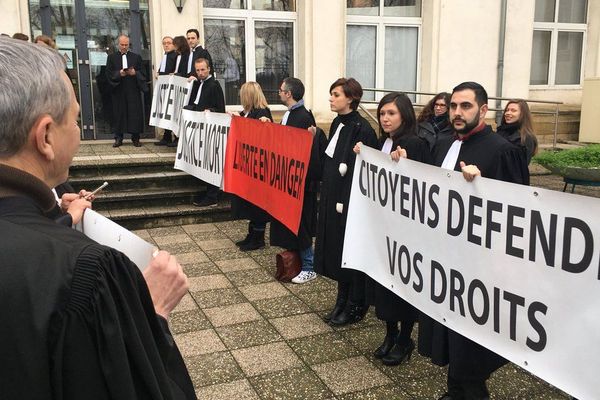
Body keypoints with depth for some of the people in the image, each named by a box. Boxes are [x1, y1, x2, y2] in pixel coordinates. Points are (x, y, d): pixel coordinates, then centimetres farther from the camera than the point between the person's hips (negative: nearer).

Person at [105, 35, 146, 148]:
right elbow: (109, 74, 1)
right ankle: (118, 138, 6)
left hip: (133, 90, 0)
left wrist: (135, 73, -13)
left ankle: (135, 138, 5)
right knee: (118, 113, 0)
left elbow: (142, 73, 7)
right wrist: (119, 73, -15)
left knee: (135, 113, -2)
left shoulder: (136, 57, 12)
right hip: (118, 90, 0)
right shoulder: (111, 57, 10)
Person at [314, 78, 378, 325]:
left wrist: (346, 201, -20)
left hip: (350, 201, -8)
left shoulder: (362, 129, -18)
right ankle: (342, 299, 31)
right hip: (332, 197, 9)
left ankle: (356, 306, 21)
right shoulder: (337, 123, 9)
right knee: (336, 248, 16)